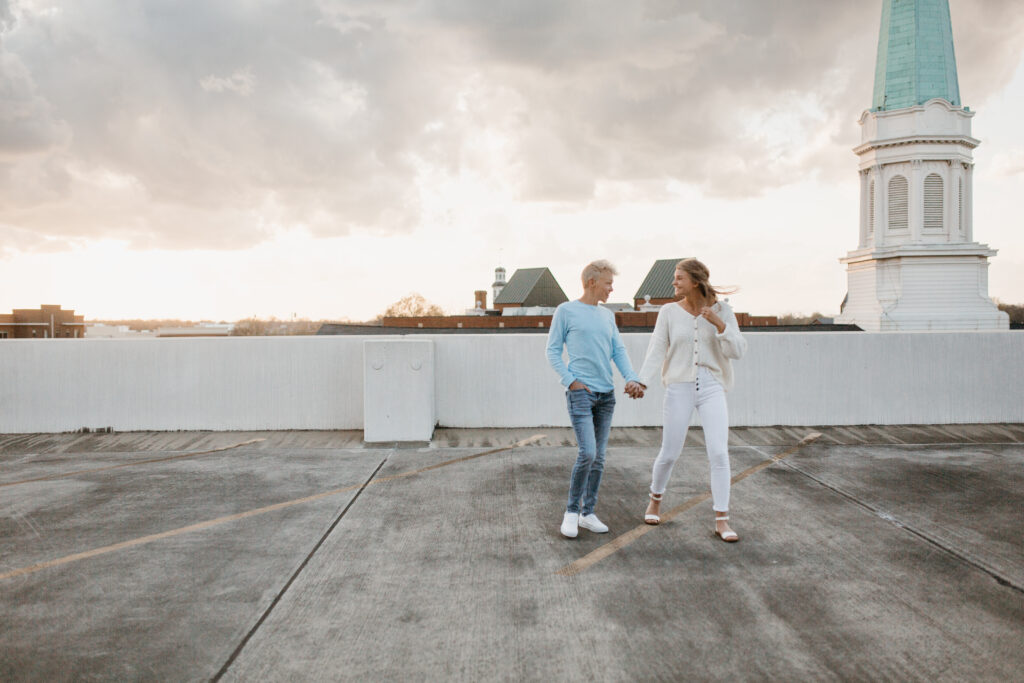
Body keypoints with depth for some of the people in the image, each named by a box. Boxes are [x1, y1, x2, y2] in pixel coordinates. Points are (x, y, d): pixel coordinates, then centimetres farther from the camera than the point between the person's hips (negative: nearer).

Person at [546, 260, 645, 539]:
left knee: (598, 458, 7)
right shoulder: (566, 311, 1)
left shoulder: (608, 316, 17)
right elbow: (553, 351, 0)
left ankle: (587, 513, 17)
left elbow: (619, 351, 14)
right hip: (581, 393, -6)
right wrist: (571, 381, -11)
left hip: (606, 395, 6)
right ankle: (571, 511, 3)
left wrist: (631, 378, -3)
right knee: (587, 454, -14)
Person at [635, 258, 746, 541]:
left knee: (719, 453, -9)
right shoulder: (669, 312, 1)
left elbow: (738, 351, -4)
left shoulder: (722, 310, 1)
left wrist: (718, 323, -18)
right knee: (669, 454, 6)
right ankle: (655, 500, 33)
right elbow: (656, 350, -5)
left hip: (712, 388, 0)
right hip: (679, 388, 0)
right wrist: (642, 382, -20)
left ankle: (721, 521, 2)